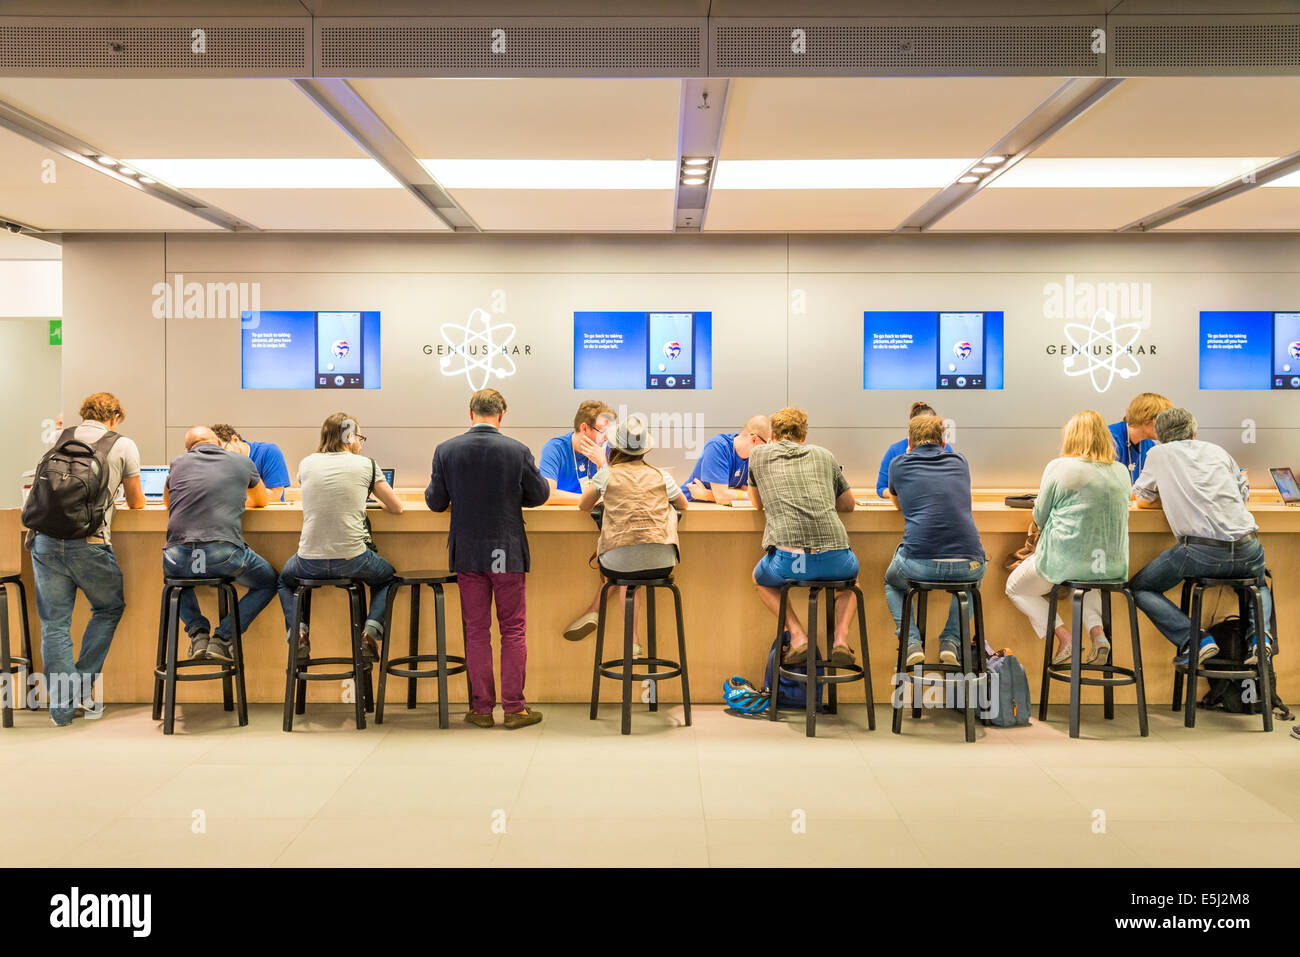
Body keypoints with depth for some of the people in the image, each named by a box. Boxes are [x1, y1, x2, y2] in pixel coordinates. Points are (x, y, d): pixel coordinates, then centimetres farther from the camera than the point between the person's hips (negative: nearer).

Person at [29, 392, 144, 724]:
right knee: (109, 609, 20)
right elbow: (136, 502, 17)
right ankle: (83, 687, 15)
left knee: (54, 623, 9)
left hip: (45, 540, 3)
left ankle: (61, 706, 9)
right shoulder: (123, 445, 6)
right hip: (88, 544, -3)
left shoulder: (60, 439, 15)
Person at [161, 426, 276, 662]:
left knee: (172, 573, 39)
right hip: (224, 555, -2)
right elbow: (261, 501, 35)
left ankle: (197, 631, 16)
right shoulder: (242, 462, 16)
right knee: (268, 582, 24)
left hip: (178, 558, 3)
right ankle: (222, 638, 8)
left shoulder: (178, 464, 19)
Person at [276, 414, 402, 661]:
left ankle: (297, 630, 11)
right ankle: (371, 630, 6)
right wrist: (379, 502, 29)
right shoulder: (365, 464, 0)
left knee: (285, 578, 36)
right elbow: (396, 508, 8)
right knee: (386, 577, 31)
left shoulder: (306, 464, 7)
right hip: (352, 561, -2)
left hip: (310, 563, 2)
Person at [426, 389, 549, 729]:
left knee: (476, 631, 9)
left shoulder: (446, 451, -5)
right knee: (513, 630, 7)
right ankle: (514, 708, 10)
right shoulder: (518, 451, -9)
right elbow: (539, 495, 1)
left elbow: (435, 502, 1)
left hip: (467, 553, 2)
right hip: (508, 552, -1)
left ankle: (481, 708, 14)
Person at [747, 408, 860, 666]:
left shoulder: (759, 455, 18)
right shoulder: (824, 455, 22)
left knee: (760, 580, 33)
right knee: (851, 573, 37)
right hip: (835, 557, 2)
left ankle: (798, 635, 11)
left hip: (788, 560, -2)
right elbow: (849, 504, 32)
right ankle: (841, 639, 14)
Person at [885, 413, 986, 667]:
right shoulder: (959, 461, 19)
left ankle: (912, 642, 12)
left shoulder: (899, 465, 13)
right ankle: (951, 641, 22)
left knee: (892, 583, 34)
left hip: (918, 564, -2)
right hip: (968, 564, 2)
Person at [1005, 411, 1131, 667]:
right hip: (1113, 566, 5)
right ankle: (1097, 630, 13)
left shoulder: (1059, 468, -10)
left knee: (1015, 587, 20)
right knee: (1086, 578, 40)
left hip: (1067, 562, -5)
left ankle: (1063, 635, 0)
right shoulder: (1121, 472, 4)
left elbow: (1039, 517, -1)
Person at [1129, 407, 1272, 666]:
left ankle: (1194, 639, -5)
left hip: (1201, 551, -4)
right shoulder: (1216, 451, 21)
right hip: (1247, 549, 4)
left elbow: (1142, 501, 24)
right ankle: (1258, 634, 8)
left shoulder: (1158, 454, 12)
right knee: (1260, 585, 38)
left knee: (1139, 588, 14)